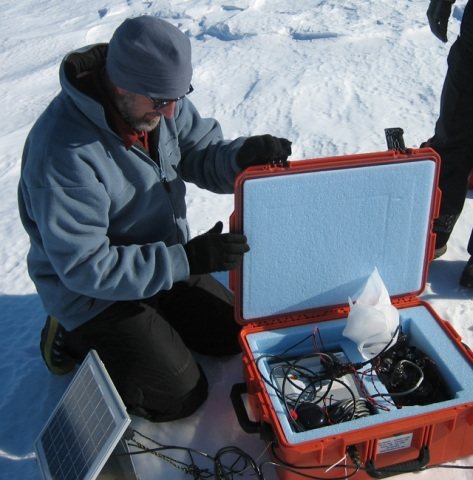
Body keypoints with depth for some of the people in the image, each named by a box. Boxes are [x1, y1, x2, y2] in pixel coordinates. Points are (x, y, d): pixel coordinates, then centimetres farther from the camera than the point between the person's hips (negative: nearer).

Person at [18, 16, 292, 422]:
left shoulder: (160, 100, -12)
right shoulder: (63, 151, -34)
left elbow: (199, 153, -1)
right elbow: (84, 267, -31)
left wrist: (243, 155, -26)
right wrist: (187, 259, -33)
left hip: (164, 259, 7)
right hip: (91, 293, -7)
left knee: (234, 336, 11)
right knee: (180, 396, -4)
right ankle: (74, 340, 12)